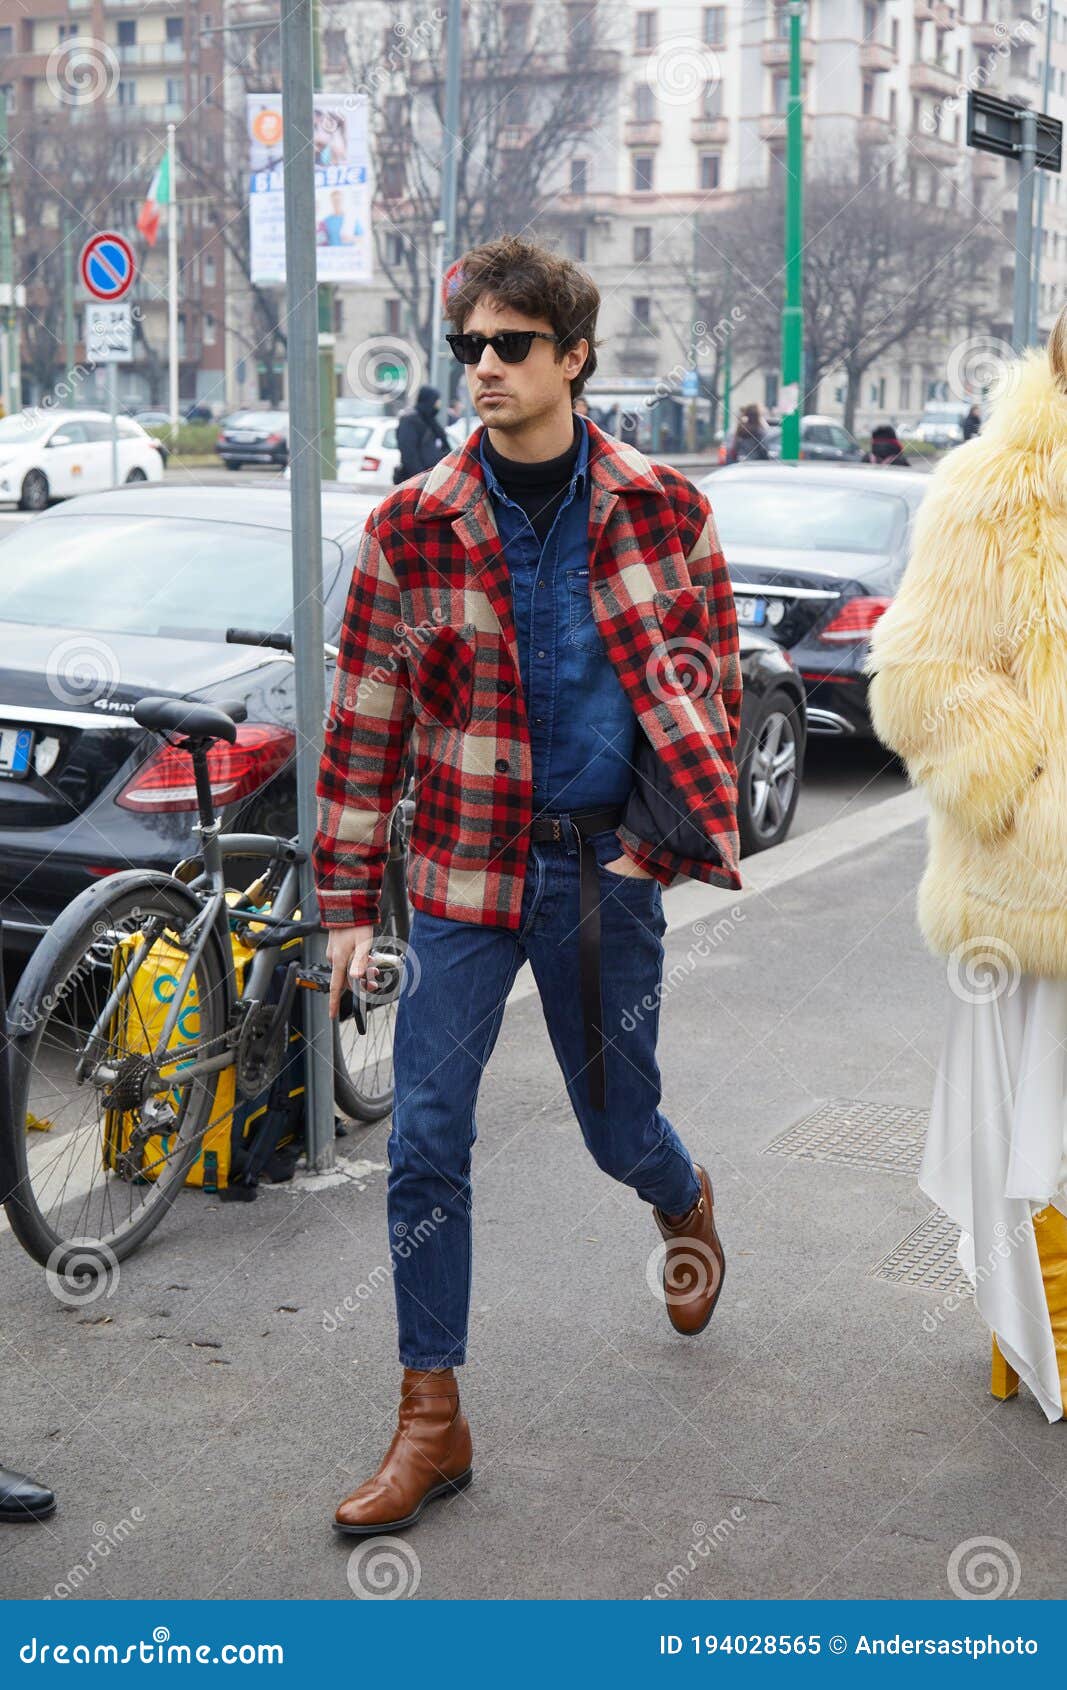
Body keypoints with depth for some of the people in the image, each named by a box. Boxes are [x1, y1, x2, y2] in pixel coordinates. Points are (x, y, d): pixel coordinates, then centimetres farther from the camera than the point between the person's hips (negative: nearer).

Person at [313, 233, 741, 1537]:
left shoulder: (664, 508, -1)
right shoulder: (411, 528, -2)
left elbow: (713, 664, 11)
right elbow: (364, 723, 1)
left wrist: (698, 815, 4)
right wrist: (346, 903, 0)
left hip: (609, 864, 0)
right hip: (466, 862, 0)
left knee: (616, 1122, 12)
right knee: (425, 1142, -4)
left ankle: (685, 1205, 50)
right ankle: (431, 1418, 9)